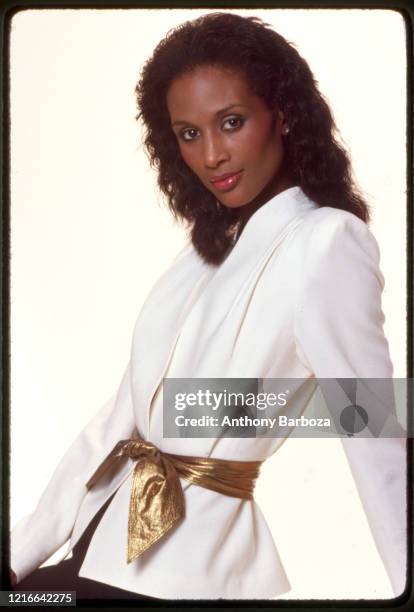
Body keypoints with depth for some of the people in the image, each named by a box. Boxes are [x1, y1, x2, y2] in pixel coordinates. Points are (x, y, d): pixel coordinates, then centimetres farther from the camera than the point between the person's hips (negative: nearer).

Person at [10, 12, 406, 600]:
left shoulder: (327, 242, -15)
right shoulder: (210, 245, 9)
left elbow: (380, 450, -16)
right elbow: (125, 411, 7)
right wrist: (20, 552, 6)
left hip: (183, 565, -6)